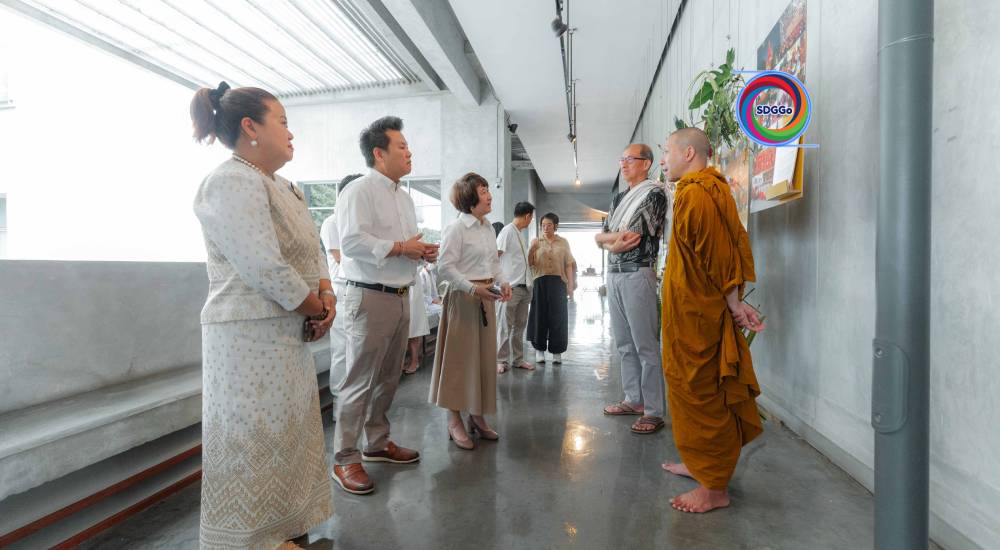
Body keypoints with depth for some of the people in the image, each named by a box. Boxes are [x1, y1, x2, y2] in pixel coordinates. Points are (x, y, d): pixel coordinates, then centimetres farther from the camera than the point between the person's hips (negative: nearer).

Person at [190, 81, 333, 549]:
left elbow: (311, 252, 14)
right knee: (253, 444, 3)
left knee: (285, 437, 19)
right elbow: (267, 271, -24)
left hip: (289, 333, 10)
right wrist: (317, 309, -10)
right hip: (252, 335, -10)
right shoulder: (232, 182, -15)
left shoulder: (281, 187, 15)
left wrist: (327, 295, -4)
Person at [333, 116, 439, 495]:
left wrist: (423, 252, 3)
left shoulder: (404, 197, 18)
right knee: (360, 381, -2)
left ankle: (377, 443, 32)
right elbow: (352, 242, -22)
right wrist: (399, 247, -17)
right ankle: (344, 460, 12)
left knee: (387, 379, 16)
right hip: (369, 297, -8)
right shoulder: (359, 191, -9)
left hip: (400, 296, 9)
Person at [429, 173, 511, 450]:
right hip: (462, 298, -8)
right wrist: (472, 288, -24)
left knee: (484, 358, 11)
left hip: (485, 298, 8)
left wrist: (502, 282, 0)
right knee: (459, 358, -1)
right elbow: (445, 267, -16)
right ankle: (454, 421, 11)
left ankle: (477, 416, 25)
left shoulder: (489, 229, 13)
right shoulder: (456, 228, -11)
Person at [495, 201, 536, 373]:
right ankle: (501, 360, 7)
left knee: (519, 325, 12)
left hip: (524, 287, 8)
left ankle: (517, 359, 19)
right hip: (511, 287, -8)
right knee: (505, 326, -1)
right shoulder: (508, 230, -7)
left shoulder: (520, 234, 18)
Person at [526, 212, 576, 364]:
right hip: (540, 282, 0)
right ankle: (540, 349, 15)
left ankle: (557, 351, 10)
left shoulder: (563, 242, 8)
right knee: (539, 315, 3)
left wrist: (571, 285, -2)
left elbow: (569, 265, 5)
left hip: (558, 282, 0)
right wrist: (532, 250, -16)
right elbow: (529, 263, 1)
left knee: (558, 317, 1)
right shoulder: (536, 242, 8)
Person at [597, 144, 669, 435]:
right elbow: (599, 237, 13)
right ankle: (634, 400, 24)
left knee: (646, 346, -4)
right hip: (613, 274, 8)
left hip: (637, 274, -8)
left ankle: (654, 411, 4)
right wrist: (617, 240, -6)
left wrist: (611, 241, 1)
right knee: (623, 344, 12)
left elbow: (634, 235, -14)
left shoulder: (654, 194, -4)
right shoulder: (618, 198, 19)